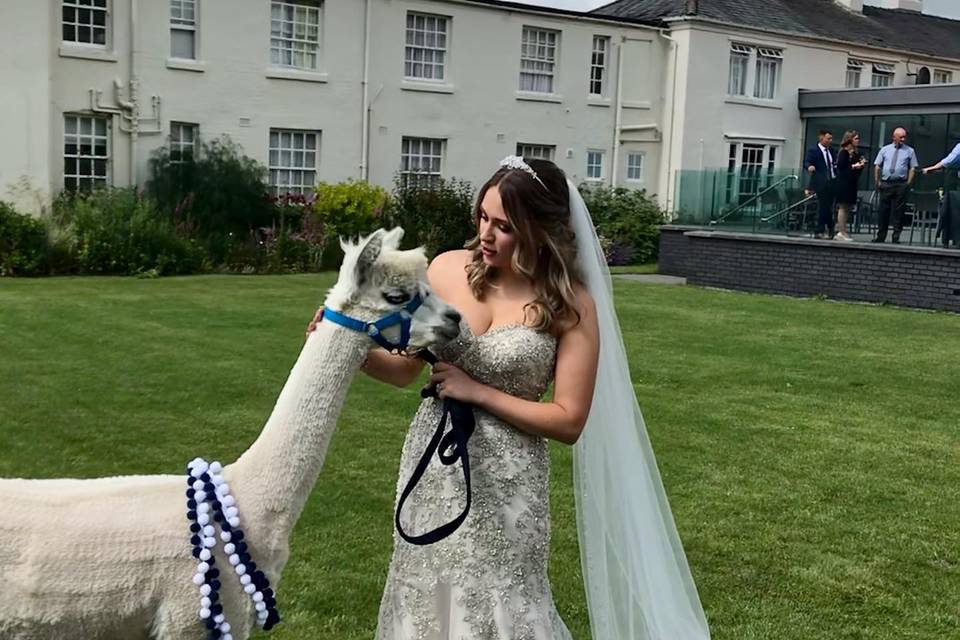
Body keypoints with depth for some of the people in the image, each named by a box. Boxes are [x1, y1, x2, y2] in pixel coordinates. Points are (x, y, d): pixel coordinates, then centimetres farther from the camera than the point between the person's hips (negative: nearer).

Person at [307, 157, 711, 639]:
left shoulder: (571, 305, -12)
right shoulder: (447, 270, -4)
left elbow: (569, 421, -12)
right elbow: (403, 368, 4)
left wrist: (478, 392, -16)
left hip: (505, 480, -3)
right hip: (433, 463, 4)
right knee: (427, 596, 17)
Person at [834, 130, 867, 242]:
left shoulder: (856, 153, 16)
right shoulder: (844, 152, -8)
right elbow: (840, 166, -16)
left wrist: (861, 165, 2)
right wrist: (853, 166, -16)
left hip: (852, 183, 9)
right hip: (844, 182, -9)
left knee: (847, 207, 7)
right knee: (843, 206, -7)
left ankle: (841, 232, 10)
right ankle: (841, 232, -6)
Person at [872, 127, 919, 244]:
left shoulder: (909, 151, 6)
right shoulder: (885, 150, 9)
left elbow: (913, 168, 5)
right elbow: (877, 166, 11)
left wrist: (908, 183, -4)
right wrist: (877, 181, 5)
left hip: (901, 185, -1)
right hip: (885, 184, 1)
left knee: (898, 212, 0)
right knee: (883, 211, 3)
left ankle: (896, 238, 5)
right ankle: (880, 237, 11)